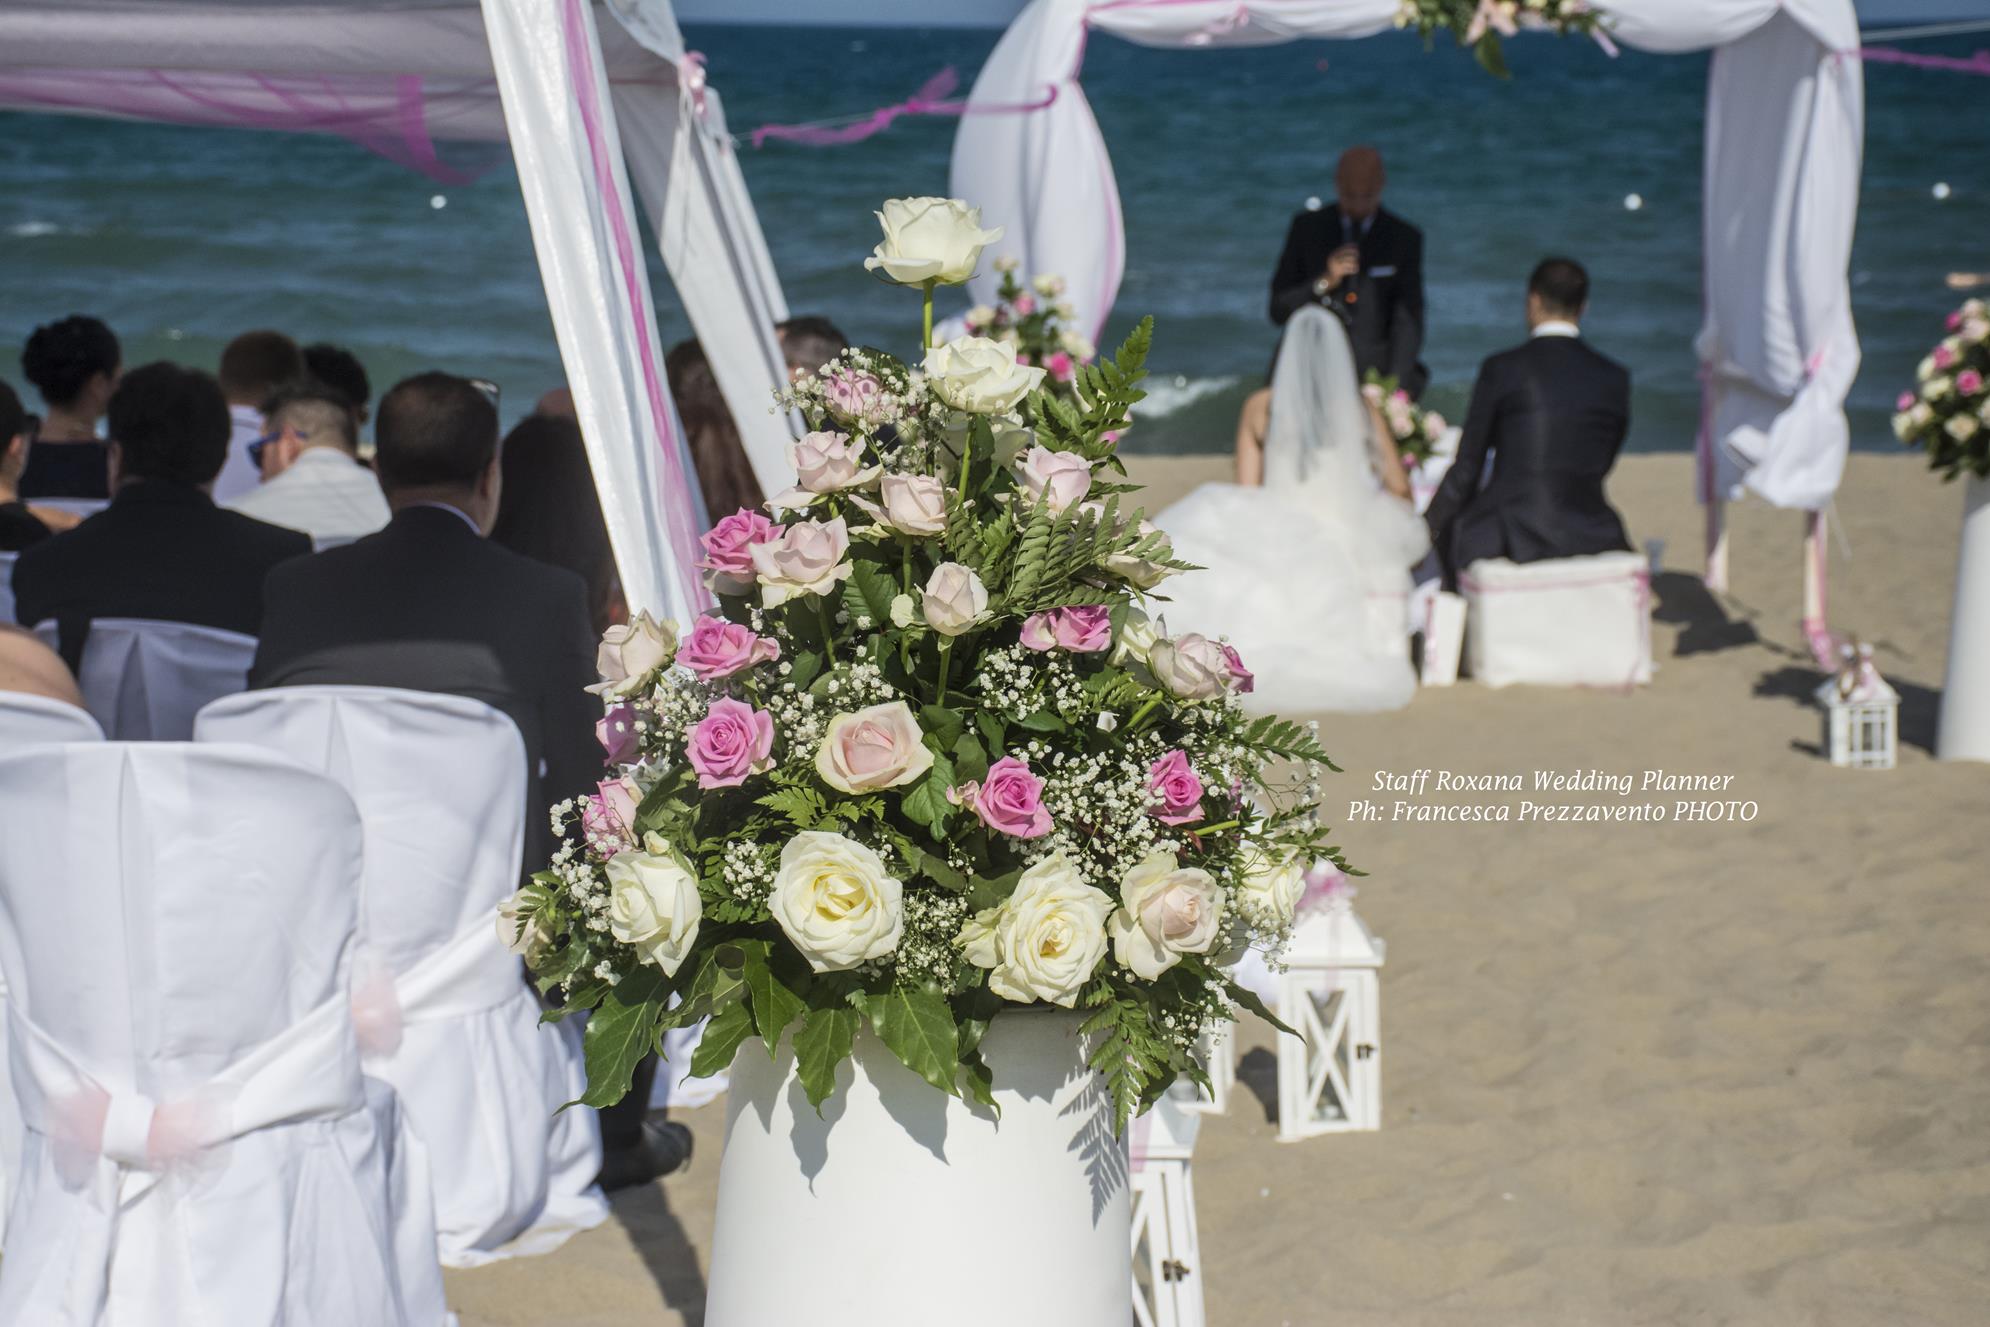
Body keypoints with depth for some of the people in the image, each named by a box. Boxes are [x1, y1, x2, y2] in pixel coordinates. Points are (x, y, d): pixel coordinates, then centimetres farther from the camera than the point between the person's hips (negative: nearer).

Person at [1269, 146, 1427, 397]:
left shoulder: (1405, 238, 5)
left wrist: (1394, 388, -13)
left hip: (1378, 375, 0)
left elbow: (1408, 323, 2)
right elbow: (1278, 311, 6)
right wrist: (1324, 283, -11)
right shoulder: (1306, 228, 7)